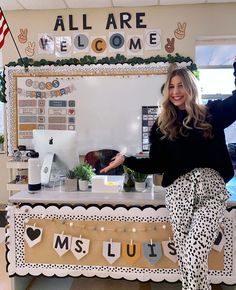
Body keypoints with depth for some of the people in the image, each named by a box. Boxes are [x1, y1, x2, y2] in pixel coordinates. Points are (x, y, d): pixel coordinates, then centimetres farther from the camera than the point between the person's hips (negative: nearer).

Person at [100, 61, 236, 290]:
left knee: (194, 254, -15)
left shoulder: (212, 113, 9)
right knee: (186, 256, 1)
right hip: (179, 190, 2)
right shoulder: (162, 125, 11)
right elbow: (157, 165, 11)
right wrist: (125, 160, 3)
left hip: (211, 188, -1)